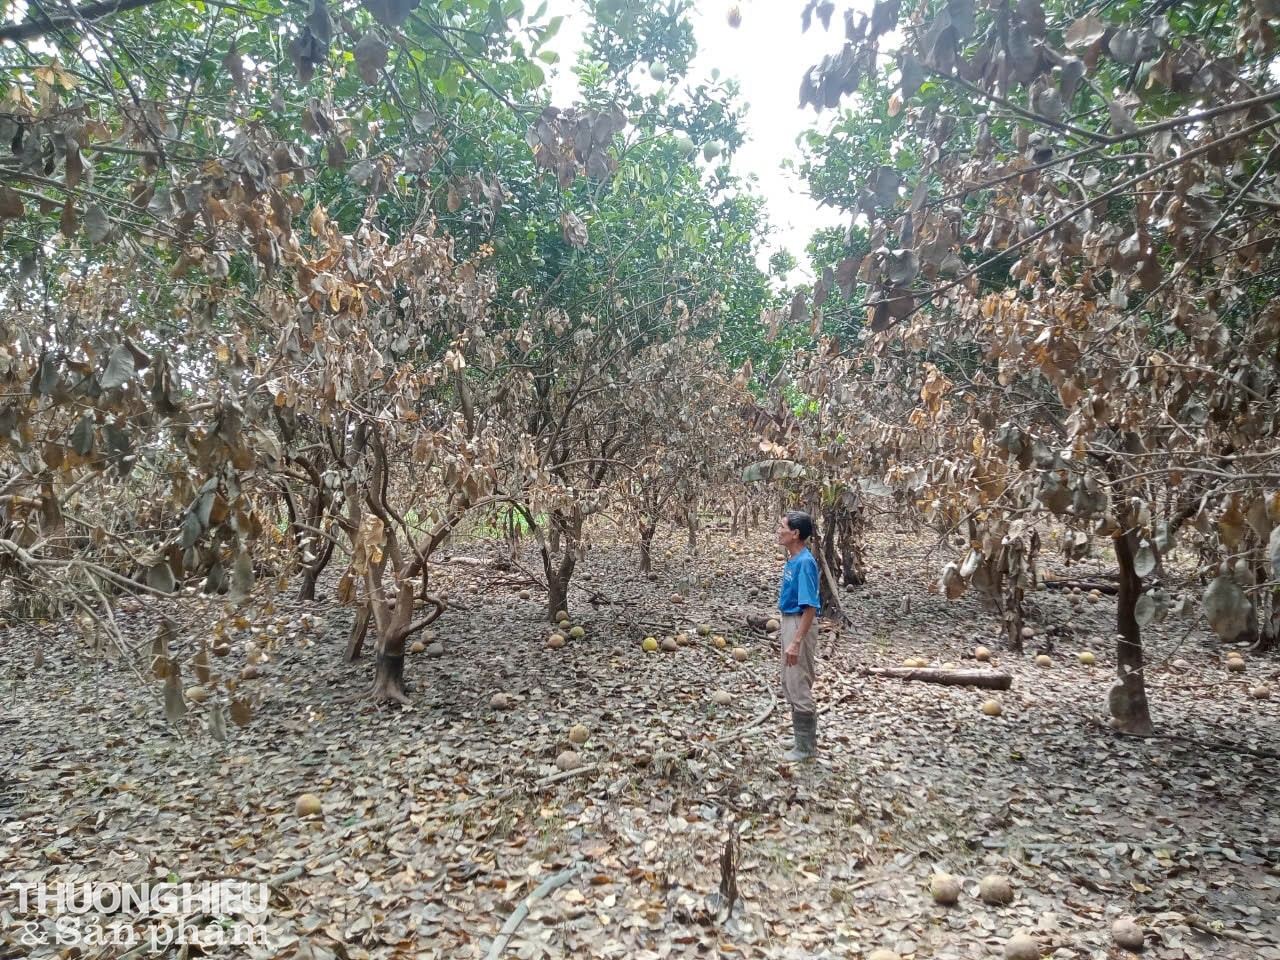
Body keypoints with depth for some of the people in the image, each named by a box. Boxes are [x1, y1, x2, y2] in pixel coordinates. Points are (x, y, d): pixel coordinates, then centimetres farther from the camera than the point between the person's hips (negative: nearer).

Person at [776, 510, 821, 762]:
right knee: (790, 685, 18)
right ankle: (804, 738, 31)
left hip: (800, 626, -10)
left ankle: (806, 746, 12)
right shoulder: (793, 560, 7)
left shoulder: (805, 562, -21)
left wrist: (796, 642, -26)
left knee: (800, 687, -1)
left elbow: (810, 607, -24)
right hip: (790, 623, 10)